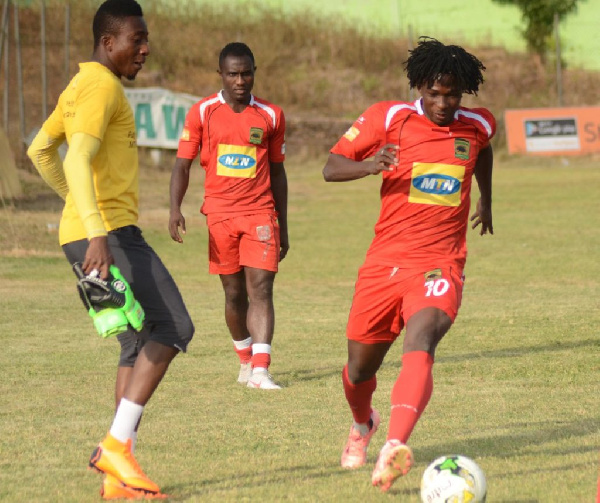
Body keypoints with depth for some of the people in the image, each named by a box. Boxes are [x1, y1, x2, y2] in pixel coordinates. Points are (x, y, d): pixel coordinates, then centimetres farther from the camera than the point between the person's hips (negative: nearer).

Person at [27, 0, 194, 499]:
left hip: (98, 231, 10)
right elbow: (78, 159, -24)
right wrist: (96, 230, -33)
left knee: (143, 343, 8)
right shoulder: (102, 87, -11)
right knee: (172, 327, -12)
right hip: (109, 230, -10)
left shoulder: (80, 86, 20)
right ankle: (117, 444, -14)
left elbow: (40, 150, 31)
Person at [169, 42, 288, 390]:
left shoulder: (271, 116, 6)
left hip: (260, 213, 0)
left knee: (261, 288, -12)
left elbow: (277, 172, 13)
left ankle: (260, 371, -19)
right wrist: (175, 209, -12)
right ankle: (246, 359, 28)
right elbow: (182, 165, 3)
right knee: (234, 293, 7)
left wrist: (283, 228, 14)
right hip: (220, 213, 0)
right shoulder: (202, 113, 2)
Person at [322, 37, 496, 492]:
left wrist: (486, 199, 40)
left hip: (440, 265, -1)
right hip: (385, 261, 1)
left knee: (419, 344, -29)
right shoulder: (389, 118, -3)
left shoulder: (478, 126, 4)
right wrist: (369, 165, -24)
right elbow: (331, 168, -4)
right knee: (360, 367, 11)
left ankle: (395, 448, -47)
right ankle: (363, 425, 47)